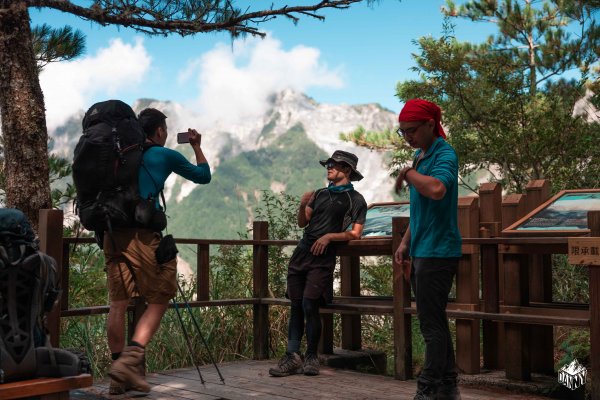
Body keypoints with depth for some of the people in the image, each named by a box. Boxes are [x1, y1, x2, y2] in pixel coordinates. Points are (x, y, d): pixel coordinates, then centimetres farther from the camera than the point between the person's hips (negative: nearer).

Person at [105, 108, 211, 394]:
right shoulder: (165, 156, 6)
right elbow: (203, 176, 20)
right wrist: (196, 146, 32)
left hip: (112, 231, 5)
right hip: (142, 233, -5)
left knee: (118, 302, 7)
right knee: (158, 300, 3)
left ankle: (119, 376, 9)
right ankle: (130, 360, -13)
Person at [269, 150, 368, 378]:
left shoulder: (355, 200, 5)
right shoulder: (320, 194, 22)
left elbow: (355, 234, -2)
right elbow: (302, 223, 17)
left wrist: (330, 236, -13)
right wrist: (303, 206, -2)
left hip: (323, 258, -6)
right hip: (302, 253, 6)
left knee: (309, 305, -14)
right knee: (296, 306, 2)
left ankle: (312, 357, -1)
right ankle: (292, 356, 2)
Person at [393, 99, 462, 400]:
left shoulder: (444, 154, -12)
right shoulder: (419, 156, 16)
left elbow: (437, 189, -33)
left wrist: (407, 173, -17)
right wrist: (405, 243, 18)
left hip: (437, 251, -10)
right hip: (421, 251, 10)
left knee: (432, 324, -6)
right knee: (434, 322, 14)